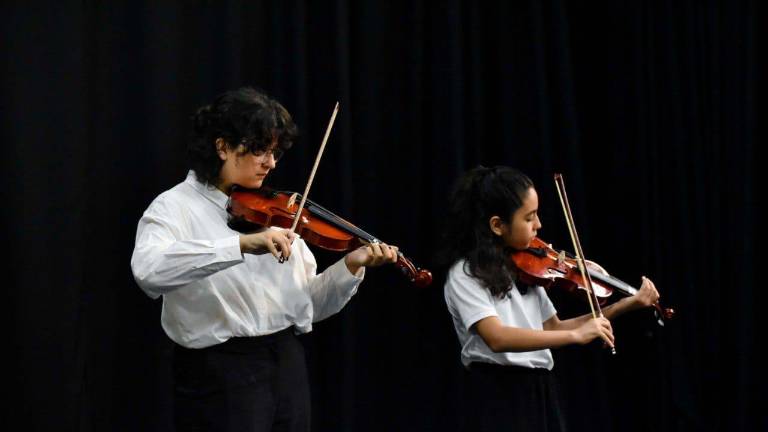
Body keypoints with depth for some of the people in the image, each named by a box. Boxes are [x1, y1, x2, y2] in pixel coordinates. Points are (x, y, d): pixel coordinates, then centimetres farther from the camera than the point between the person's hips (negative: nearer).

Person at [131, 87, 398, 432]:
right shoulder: (175, 207, -7)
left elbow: (307, 303, 13)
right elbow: (148, 269, -29)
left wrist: (350, 266, -5)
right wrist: (242, 244, -35)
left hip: (288, 368, 6)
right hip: (221, 375, -6)